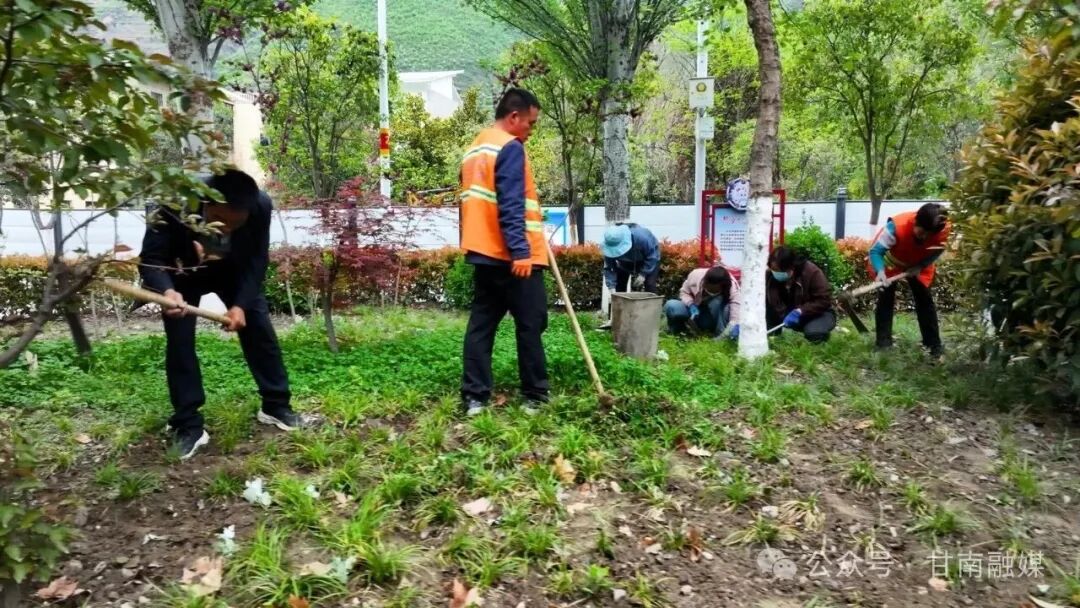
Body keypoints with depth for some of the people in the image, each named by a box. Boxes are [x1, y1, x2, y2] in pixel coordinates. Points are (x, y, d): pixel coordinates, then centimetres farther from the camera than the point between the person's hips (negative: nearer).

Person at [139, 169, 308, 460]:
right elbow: (150, 259, -34)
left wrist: (241, 303, -31)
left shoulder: (261, 206, -33)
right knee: (179, 340, -10)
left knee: (259, 326, -2)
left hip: (234, 270, 2)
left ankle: (276, 406, 12)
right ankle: (188, 426, 0)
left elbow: (256, 260, -21)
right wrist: (167, 291, -55)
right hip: (183, 274, -2)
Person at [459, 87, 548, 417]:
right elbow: (510, 206, -19)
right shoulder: (510, 147, -10)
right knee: (530, 326, 1)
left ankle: (475, 397, 7)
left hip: (484, 252, 9)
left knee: (481, 324, 8)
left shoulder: (475, 148, 18)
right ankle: (535, 397, 9)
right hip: (512, 256, -9)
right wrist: (520, 250, -22)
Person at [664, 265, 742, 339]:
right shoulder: (696, 275, -23)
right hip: (694, 309, 2)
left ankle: (721, 333, -19)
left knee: (717, 301, -37)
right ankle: (678, 328, 3)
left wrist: (735, 325, -64)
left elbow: (736, 305, -43)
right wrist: (691, 305, -27)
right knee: (671, 306, -27)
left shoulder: (732, 286, -28)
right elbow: (684, 292, -6)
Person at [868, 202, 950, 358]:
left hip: (919, 265, 3)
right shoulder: (897, 226, -43)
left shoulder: (943, 231, -31)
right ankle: (884, 343, 1)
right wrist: (880, 271, -57)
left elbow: (936, 252, -10)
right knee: (886, 299, -6)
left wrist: (920, 266, -24)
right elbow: (875, 251, -40)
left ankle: (935, 345, 8)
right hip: (890, 261, -2)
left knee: (924, 300, 1)